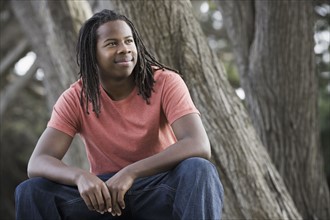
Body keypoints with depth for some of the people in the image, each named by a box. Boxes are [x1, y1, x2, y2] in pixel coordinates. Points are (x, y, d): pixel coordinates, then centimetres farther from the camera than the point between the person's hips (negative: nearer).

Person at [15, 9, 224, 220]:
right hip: (105, 192, 2)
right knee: (32, 191, -21)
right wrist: (80, 176, -39)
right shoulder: (76, 98, -6)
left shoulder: (165, 82, -13)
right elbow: (37, 163, -16)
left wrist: (131, 172, -36)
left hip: (162, 191, -2)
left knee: (199, 170, -34)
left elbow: (199, 146, -27)